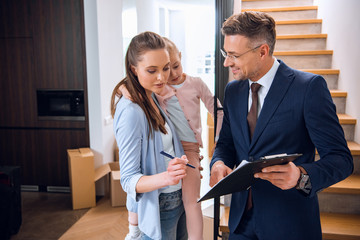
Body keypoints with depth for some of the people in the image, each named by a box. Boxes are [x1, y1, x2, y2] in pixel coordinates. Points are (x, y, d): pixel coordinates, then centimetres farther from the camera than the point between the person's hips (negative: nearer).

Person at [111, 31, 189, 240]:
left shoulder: (152, 99, 1)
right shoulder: (130, 111, -25)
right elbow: (129, 179, -24)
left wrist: (184, 161, 6)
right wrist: (165, 177, -38)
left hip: (178, 199, 8)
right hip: (158, 208, -8)